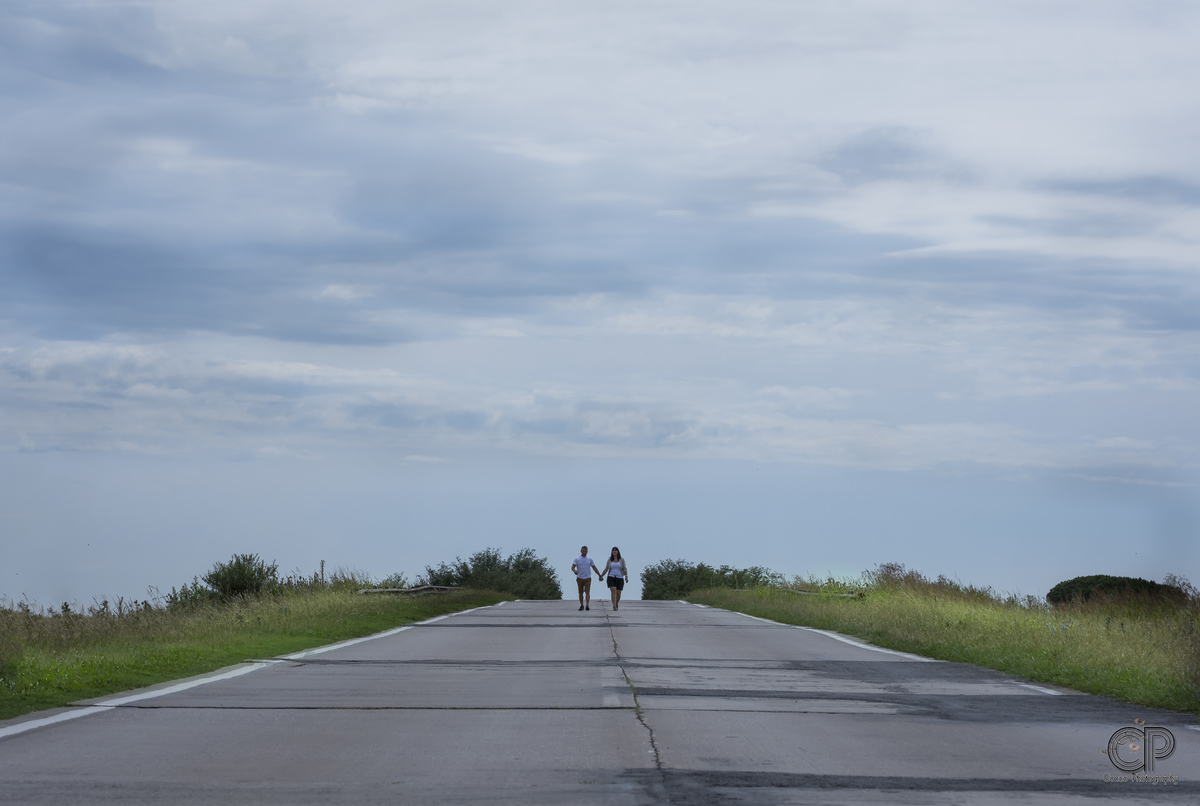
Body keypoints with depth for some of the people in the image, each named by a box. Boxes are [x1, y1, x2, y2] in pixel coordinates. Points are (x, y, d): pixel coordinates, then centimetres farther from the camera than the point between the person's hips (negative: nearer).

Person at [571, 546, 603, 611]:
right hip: (580, 578, 0)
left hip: (587, 578, 0)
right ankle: (582, 605, 16)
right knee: (581, 593, 7)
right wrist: (574, 570, -29)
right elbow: (572, 567, -6)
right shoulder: (577, 559, 4)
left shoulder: (590, 559, 8)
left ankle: (587, 605, -20)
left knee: (587, 592, -11)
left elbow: (594, 568, 14)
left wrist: (600, 575, 13)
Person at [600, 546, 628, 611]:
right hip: (611, 578, 0)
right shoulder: (610, 559, 5)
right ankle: (614, 606, -23)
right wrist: (601, 576, 10)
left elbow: (624, 569, -1)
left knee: (618, 593, 4)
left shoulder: (621, 559, 2)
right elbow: (606, 569, 13)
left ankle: (617, 604, 33)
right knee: (613, 591, -20)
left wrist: (626, 576, -14)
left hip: (619, 578, 1)